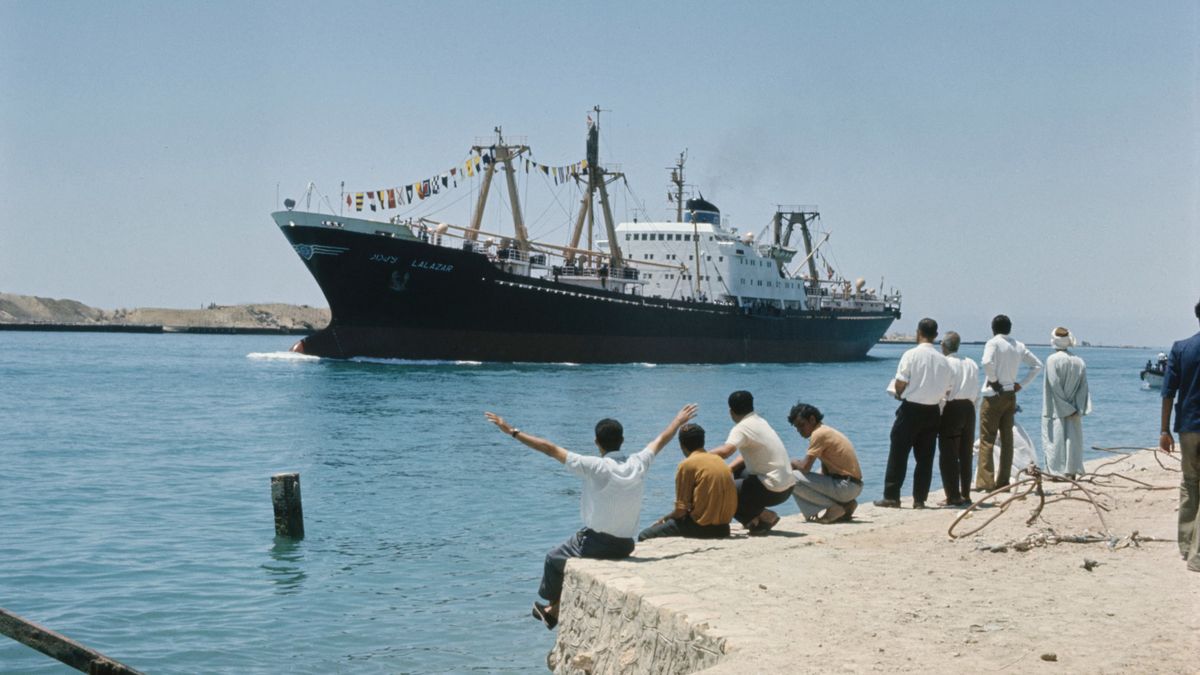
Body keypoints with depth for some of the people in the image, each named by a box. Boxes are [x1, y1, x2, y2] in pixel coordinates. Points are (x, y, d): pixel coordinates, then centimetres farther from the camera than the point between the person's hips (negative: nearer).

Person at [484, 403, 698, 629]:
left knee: (554, 558, 23)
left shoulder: (595, 467, -19)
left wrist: (513, 432, -12)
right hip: (625, 547, 6)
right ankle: (555, 610, 37)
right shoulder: (638, 464, -5)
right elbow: (661, 440, 14)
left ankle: (553, 607, 39)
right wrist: (679, 421, 32)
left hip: (596, 542, -6)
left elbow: (550, 449, -17)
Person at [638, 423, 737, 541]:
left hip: (702, 526, -8)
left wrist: (665, 518, 11)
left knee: (645, 536, 0)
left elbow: (681, 510, -10)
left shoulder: (687, 464, -9)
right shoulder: (718, 460, 12)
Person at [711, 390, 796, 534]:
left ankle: (764, 516, -2)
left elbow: (724, 451, -31)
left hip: (773, 491, -9)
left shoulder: (741, 428, -15)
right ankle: (755, 516, 16)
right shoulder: (760, 422, 12)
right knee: (736, 472, 26)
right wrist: (729, 468, 7)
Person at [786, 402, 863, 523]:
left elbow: (805, 467, -18)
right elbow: (825, 472, 18)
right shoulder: (826, 431, 17)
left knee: (793, 478, -14)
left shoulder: (818, 433, -13)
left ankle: (834, 508, -10)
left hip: (846, 486, -10)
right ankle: (845, 505, 14)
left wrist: (794, 463, 4)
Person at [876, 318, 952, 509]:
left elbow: (900, 384, -12)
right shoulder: (943, 360, 4)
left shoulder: (911, 355, -10)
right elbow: (946, 390, 7)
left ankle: (891, 497, 0)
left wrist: (900, 394, 9)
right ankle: (919, 499, 9)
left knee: (898, 453, 1)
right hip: (933, 411, 4)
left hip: (911, 409, -4)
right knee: (925, 457, 8)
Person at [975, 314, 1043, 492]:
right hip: (1011, 396, 6)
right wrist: (1022, 384, 12)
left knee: (987, 439, -4)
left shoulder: (993, 343, -9)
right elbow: (1037, 365, 17)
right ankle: (1003, 482, 10)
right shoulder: (1019, 346, 11)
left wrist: (993, 380, -12)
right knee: (1007, 439, 9)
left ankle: (985, 482, -10)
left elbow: (987, 362, -27)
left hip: (994, 396, -6)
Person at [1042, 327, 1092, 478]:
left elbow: (1054, 386, -15)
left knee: (1056, 441, -3)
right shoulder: (1079, 361, 6)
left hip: (1057, 410, -5)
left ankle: (1056, 472, -5)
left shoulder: (1052, 360, -11)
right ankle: (1072, 473, 8)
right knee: (1072, 439, 9)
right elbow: (1083, 387, 2)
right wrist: (1078, 409, -2)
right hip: (1073, 411, 5)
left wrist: (1065, 409, -10)